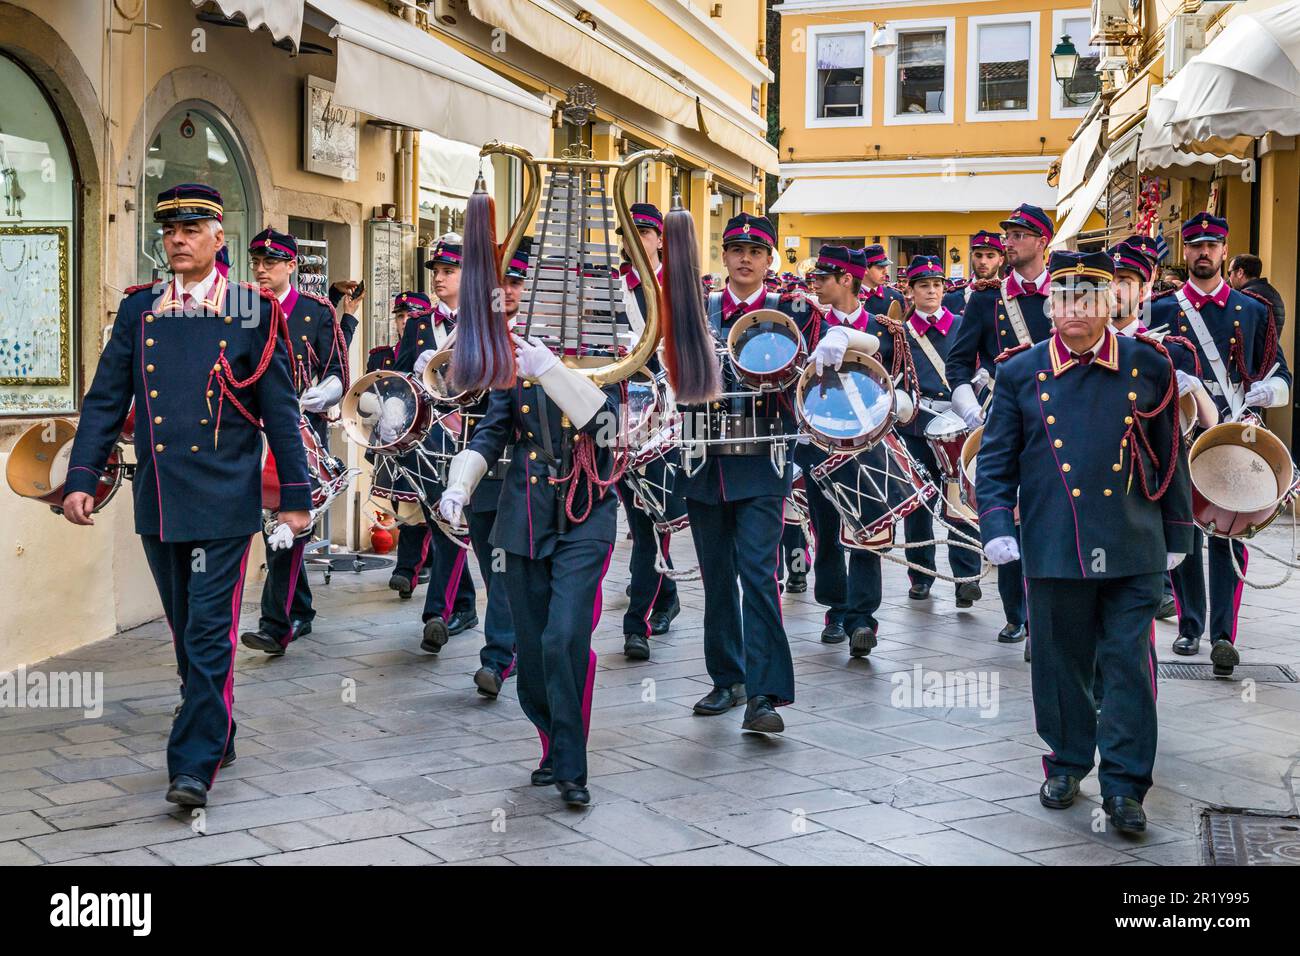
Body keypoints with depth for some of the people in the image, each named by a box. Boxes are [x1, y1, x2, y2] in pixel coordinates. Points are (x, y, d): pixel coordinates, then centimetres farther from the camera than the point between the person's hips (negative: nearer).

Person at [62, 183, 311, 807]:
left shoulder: (253, 313, -2)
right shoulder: (138, 310, 8)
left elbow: (280, 410, -1)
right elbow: (105, 400, 8)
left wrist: (295, 497, -2)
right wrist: (81, 478, -1)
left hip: (224, 503, -4)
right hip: (158, 502, 4)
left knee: (209, 633, -7)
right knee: (185, 632, 15)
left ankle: (194, 765, -3)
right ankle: (217, 735, 30)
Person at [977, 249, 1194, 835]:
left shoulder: (1147, 366, 3)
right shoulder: (1021, 373, 2)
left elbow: (1169, 454, 10)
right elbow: (995, 458, 5)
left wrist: (1176, 532, 11)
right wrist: (996, 525, -8)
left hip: (1132, 548, 0)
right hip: (1053, 547, 0)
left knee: (1129, 663, 0)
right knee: (1061, 658, 10)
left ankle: (1125, 786, 9)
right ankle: (1067, 761, 29)